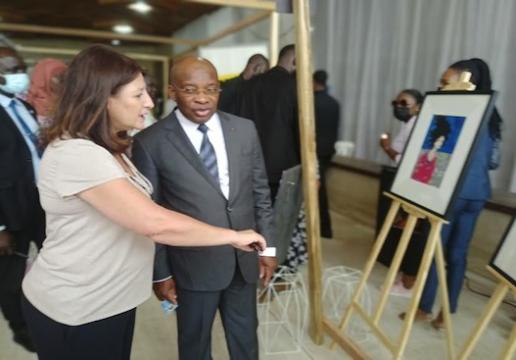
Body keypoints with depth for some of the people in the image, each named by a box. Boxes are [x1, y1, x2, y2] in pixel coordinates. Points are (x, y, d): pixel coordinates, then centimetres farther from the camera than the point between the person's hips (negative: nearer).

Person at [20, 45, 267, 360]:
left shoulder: (105, 148, 8)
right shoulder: (75, 154, -26)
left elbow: (141, 215, 14)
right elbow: (155, 223, -32)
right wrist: (233, 236, -23)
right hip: (74, 312, -9)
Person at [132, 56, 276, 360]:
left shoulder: (245, 130, -1)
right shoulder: (151, 142, -12)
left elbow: (261, 192, 5)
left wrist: (267, 246, 5)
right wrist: (160, 272, -4)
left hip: (245, 259, 4)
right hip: (193, 265, -3)